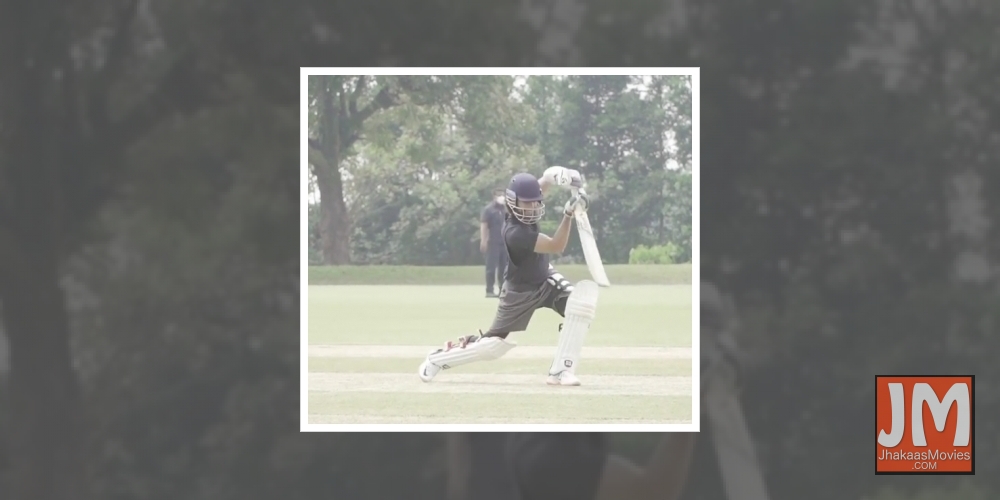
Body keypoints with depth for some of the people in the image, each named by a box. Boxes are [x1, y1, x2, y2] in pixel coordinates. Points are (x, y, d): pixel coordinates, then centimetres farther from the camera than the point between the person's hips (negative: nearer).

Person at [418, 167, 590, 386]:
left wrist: (563, 175, -29)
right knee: (494, 346, 2)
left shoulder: (522, 210, -14)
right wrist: (569, 214, -46)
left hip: (545, 278, 7)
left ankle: (560, 371, -16)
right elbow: (556, 246, -36)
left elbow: (548, 177, -6)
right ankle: (438, 358, 27)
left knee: (582, 301, -20)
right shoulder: (515, 233, -35)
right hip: (521, 291, -7)